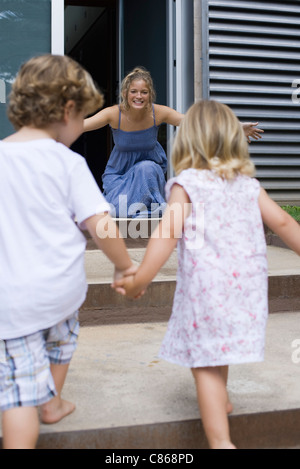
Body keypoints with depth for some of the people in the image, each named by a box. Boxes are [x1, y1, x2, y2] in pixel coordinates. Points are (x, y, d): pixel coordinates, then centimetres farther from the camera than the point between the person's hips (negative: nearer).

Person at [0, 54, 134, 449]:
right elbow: (101, 226, -13)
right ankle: (52, 403, 52)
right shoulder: (68, 163, -9)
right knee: (61, 335, 32)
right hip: (63, 286, 1)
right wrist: (125, 267, 2)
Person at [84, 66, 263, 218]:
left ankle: (152, 207, -10)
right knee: (120, 208, -23)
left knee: (146, 169, -34)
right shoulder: (114, 114, -21)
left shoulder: (159, 113, -19)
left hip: (151, 168, 0)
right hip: (119, 172, 0)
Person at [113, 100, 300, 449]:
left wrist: (139, 280, -12)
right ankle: (220, 402, 49)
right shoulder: (248, 185, 8)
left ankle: (221, 440, -4)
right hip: (247, 284, 6)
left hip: (205, 286, -6)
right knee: (218, 350, 29)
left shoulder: (186, 184, -6)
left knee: (205, 365, 0)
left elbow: (167, 235, -15)